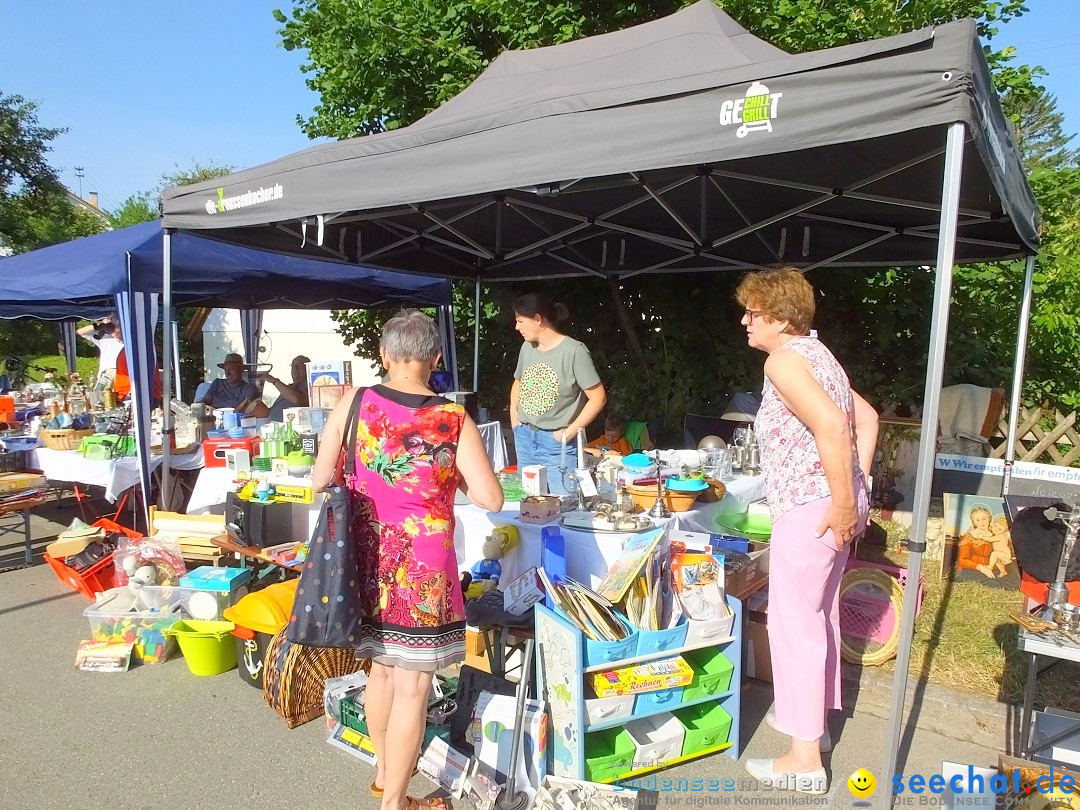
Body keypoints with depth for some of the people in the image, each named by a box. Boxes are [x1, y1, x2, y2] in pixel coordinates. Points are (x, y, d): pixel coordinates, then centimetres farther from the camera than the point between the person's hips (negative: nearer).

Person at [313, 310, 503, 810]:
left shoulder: (354, 403, -5)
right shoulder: (455, 421, -11)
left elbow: (321, 480, 1)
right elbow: (491, 499, -10)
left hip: (367, 558, 5)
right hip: (421, 565, -4)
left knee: (381, 668, 24)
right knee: (411, 685, 9)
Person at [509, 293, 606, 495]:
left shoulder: (574, 350, -15)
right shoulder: (527, 347, 5)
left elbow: (598, 397, -14)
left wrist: (570, 431, -15)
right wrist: (513, 411, 9)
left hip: (557, 441, -6)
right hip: (524, 437, 6)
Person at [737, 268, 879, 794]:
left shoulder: (783, 360, -15)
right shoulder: (814, 354, 15)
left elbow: (831, 424, -29)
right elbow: (866, 417, 18)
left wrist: (843, 503, -23)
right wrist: (858, 486, 14)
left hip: (811, 509, -10)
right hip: (833, 504, 10)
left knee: (793, 622, 0)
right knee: (819, 614, 20)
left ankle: (805, 758, 12)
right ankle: (814, 719, 37)